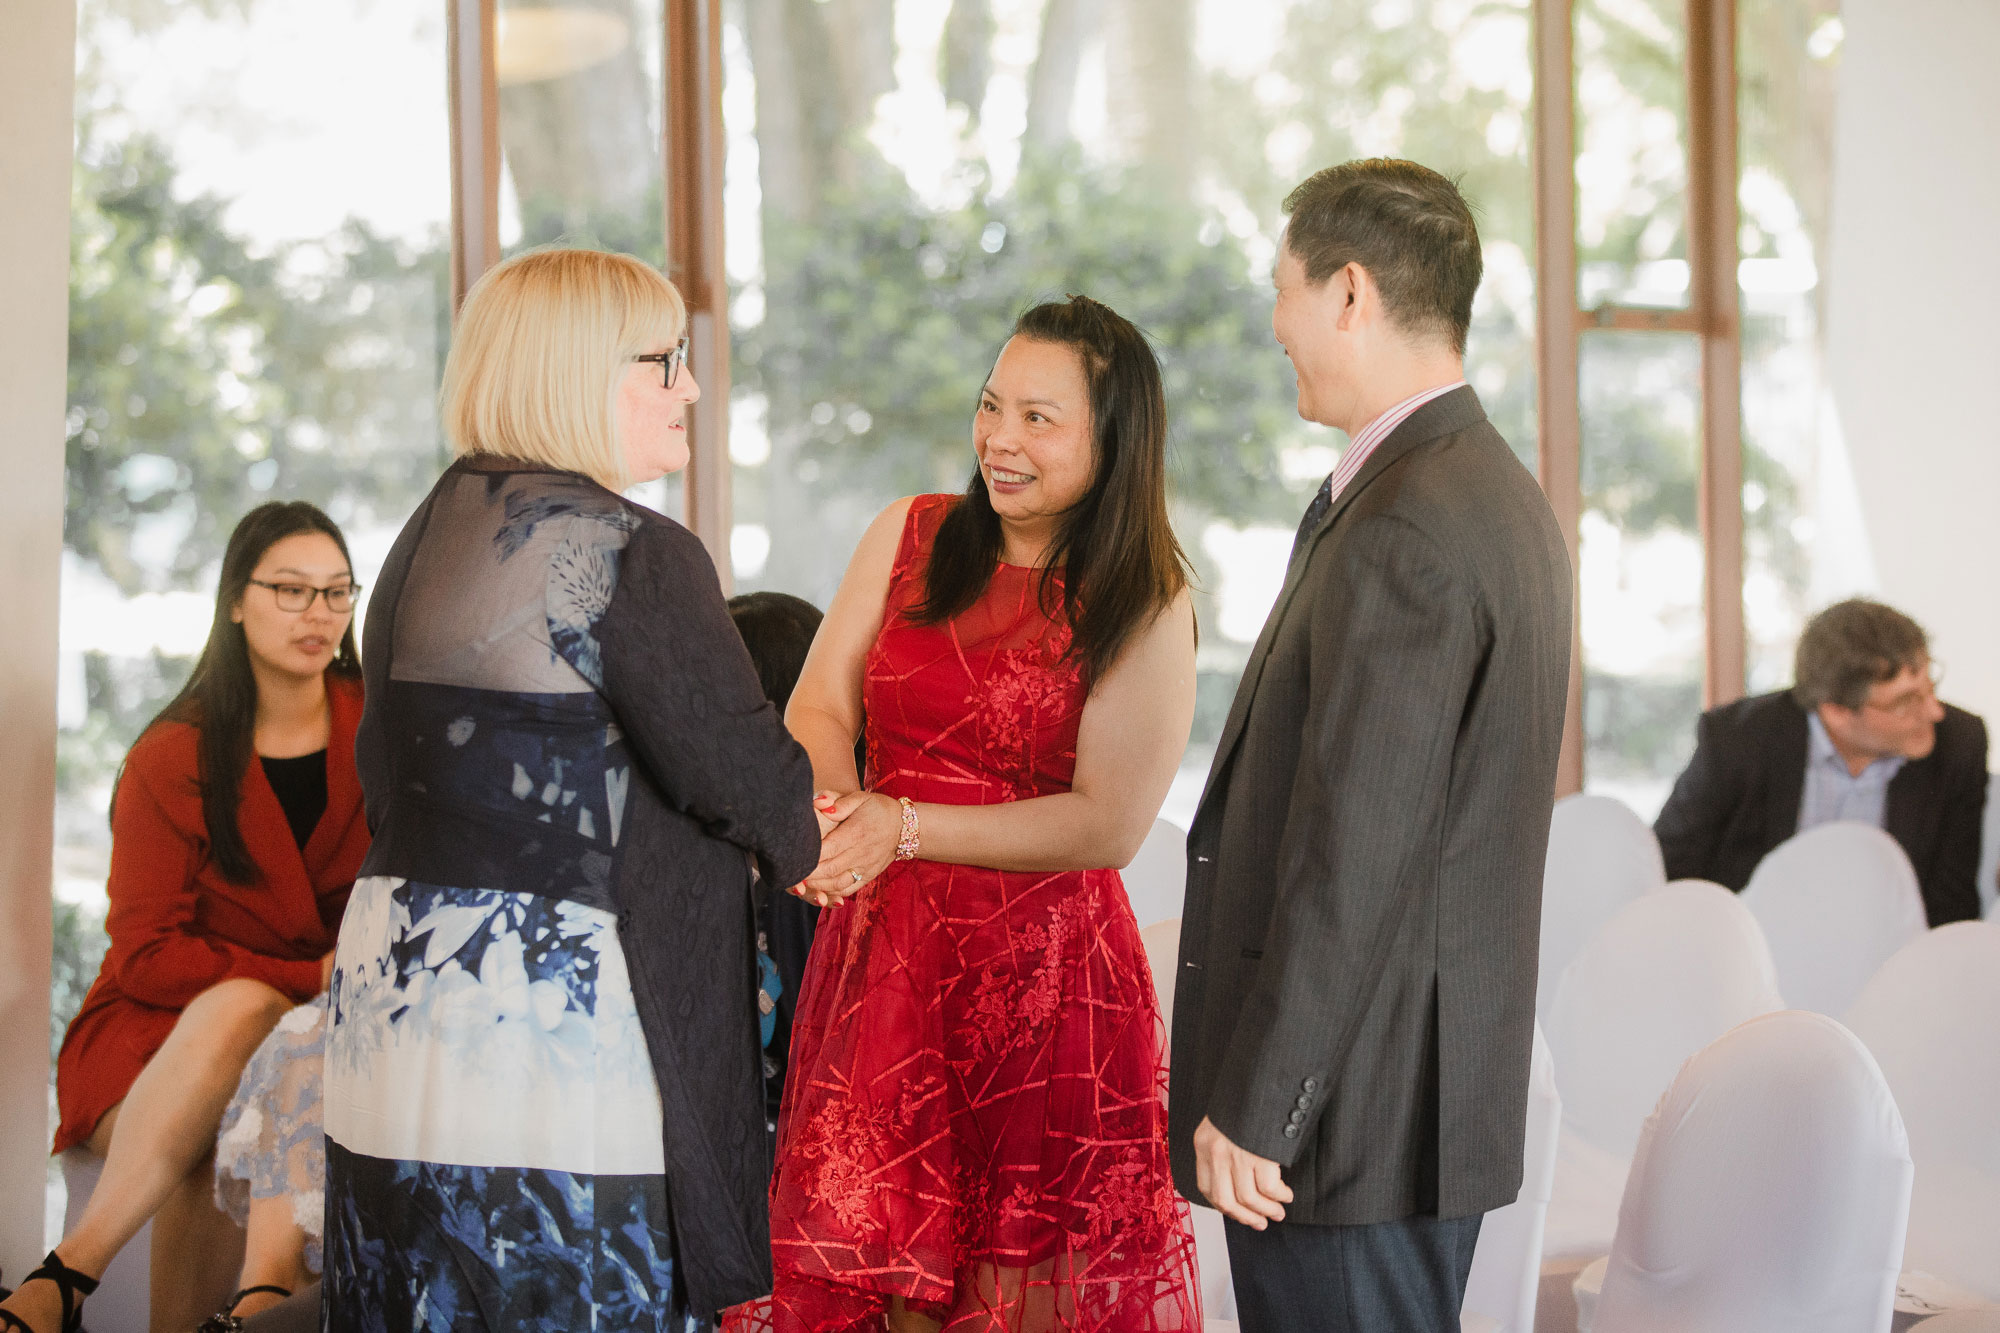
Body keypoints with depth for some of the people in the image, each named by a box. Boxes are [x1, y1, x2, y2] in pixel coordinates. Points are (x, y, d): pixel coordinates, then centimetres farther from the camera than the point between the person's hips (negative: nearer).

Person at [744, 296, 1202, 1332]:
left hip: (1044, 973, -3)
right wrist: (832, 807, -18)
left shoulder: (1147, 604, -5)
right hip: (882, 961, 3)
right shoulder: (906, 538, 6)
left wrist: (906, 828, -16)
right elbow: (816, 709, 4)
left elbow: (1108, 824, -10)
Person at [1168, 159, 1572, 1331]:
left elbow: (1354, 853, -23)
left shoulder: (1402, 537, -19)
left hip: (1353, 1104, -10)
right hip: (1437, 1099, 10)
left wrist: (1251, 1106, -18)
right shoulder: (1502, 498, 13)